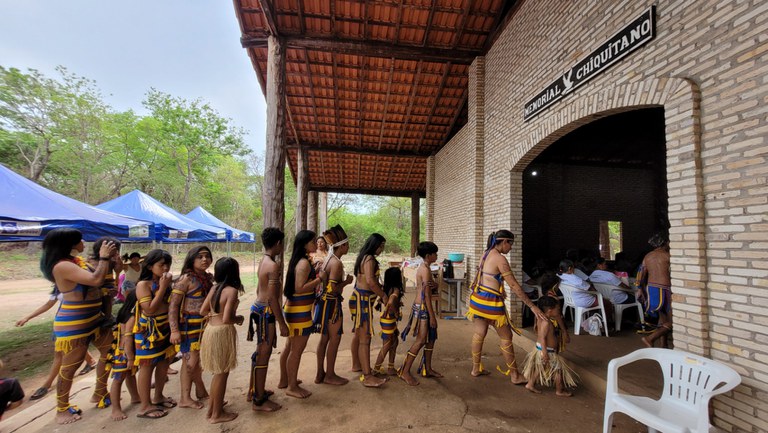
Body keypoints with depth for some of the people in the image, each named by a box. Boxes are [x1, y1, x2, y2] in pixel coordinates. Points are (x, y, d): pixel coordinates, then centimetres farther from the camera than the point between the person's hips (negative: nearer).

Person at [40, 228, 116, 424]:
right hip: (73, 325, -9)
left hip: (93, 319, 9)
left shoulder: (76, 260, 6)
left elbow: (101, 277, 16)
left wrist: (106, 258, 2)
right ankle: (62, 409, 26)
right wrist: (104, 257, -20)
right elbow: (96, 280, -32)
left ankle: (100, 391, 35)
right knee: (69, 367, 6)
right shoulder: (62, 266, -24)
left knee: (112, 351, 18)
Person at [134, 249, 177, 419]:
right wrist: (163, 287, -22)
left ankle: (158, 397, 32)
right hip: (148, 331, -7)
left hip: (165, 328, 7)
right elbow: (150, 310, -22)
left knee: (164, 363, 15)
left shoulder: (166, 282, 5)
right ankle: (145, 406, 16)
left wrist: (169, 285, -2)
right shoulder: (143, 284, -15)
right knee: (147, 366, 3)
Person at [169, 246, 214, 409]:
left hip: (204, 324, 6)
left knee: (198, 359, 19)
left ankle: (201, 391, 35)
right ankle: (185, 398, 21)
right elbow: (173, 305, -17)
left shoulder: (208, 277, 6)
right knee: (190, 361, 4)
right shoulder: (186, 279, -15)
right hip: (189, 325, -6)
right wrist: (174, 330, -21)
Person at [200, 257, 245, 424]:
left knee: (218, 372, 23)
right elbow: (226, 319, -22)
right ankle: (217, 414, 21)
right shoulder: (232, 290, -18)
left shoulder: (214, 288, 5)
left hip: (211, 330, 8)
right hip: (223, 332, -8)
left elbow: (203, 311, 10)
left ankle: (212, 407, 37)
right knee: (222, 373, 8)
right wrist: (239, 318, -4)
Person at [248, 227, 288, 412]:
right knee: (264, 355, 1)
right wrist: (282, 324, -18)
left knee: (260, 352, 21)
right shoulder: (273, 266, -21)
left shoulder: (264, 261, 8)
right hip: (266, 312, -10)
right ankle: (259, 400, 14)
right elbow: (272, 298, -23)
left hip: (259, 307, 10)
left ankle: (254, 391, 36)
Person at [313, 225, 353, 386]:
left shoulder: (329, 258, 8)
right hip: (331, 303, -9)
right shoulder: (337, 263, -20)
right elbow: (332, 289, -24)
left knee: (324, 338, 17)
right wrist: (347, 282, -11)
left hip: (324, 301, 9)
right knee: (335, 338, 5)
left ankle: (320, 374, 28)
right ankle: (330, 375, 19)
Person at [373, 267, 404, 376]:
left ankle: (391, 368, 25)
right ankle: (376, 368, 18)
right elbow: (391, 302, -38)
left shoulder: (388, 288, 5)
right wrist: (397, 313, -24)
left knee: (394, 342, 16)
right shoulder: (396, 290, -21)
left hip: (388, 319, 8)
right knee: (387, 345, 5)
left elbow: (382, 300, 16)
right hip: (388, 319, -8)